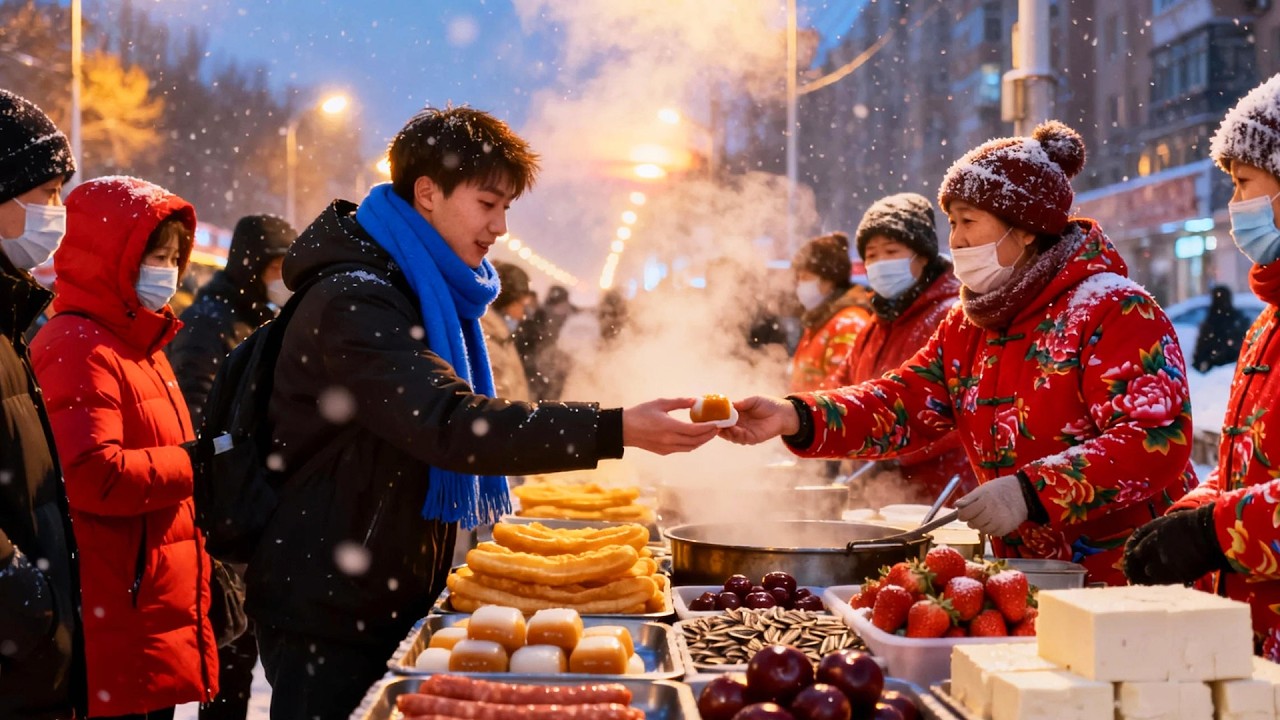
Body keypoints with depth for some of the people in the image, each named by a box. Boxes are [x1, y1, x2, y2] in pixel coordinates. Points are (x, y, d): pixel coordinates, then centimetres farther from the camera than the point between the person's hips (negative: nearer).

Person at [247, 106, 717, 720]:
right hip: (330, 617, -9)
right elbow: (451, 426, -32)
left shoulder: (427, 292, 13)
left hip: (391, 599, 9)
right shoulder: (354, 301, -20)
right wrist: (615, 430, -35)